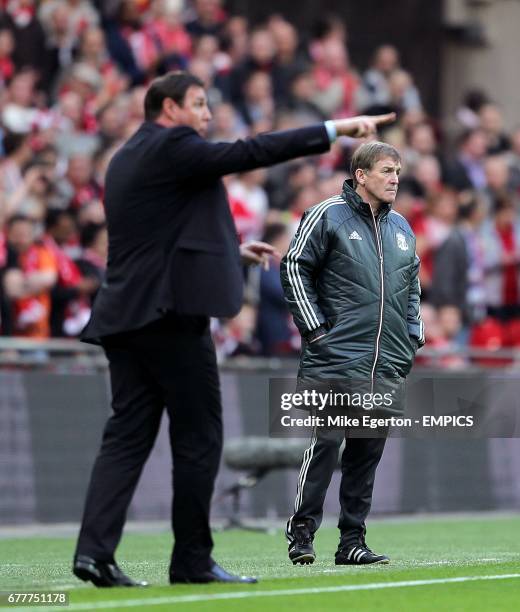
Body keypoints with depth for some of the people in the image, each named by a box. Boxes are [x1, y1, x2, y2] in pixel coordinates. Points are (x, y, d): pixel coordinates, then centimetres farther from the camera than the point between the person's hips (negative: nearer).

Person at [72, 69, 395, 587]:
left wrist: (232, 251, 26)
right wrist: (336, 129, -15)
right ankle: (192, 560, 4)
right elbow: (246, 154, -17)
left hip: (125, 313, 9)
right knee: (198, 437, 0)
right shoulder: (170, 147, -9)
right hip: (171, 312, -9)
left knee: (127, 436, 5)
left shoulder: (126, 158, 20)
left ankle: (94, 551, -7)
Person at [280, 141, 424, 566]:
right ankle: (302, 531, -5)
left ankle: (352, 540, 10)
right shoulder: (327, 216, -2)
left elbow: (412, 285, 28)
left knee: (368, 450, 5)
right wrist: (315, 328, -8)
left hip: (389, 362, 6)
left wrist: (413, 335, 17)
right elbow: (294, 269, -3)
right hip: (337, 358, -6)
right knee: (327, 440, -13)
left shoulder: (401, 228, 18)